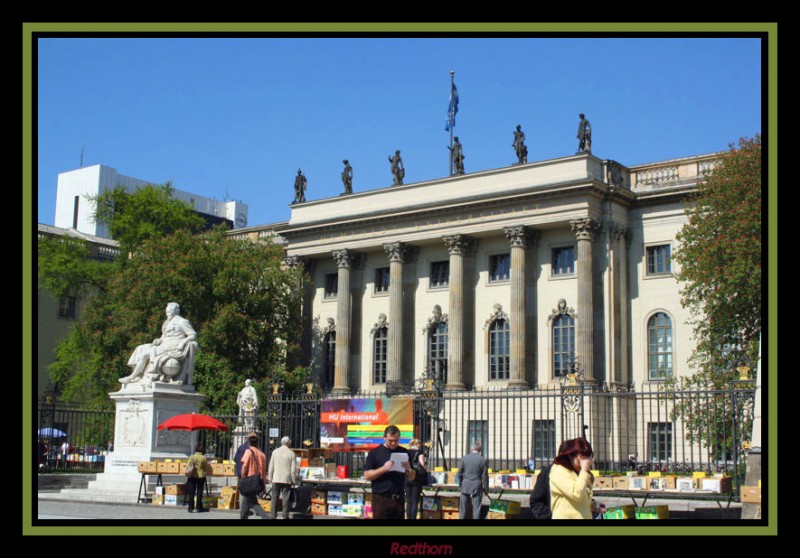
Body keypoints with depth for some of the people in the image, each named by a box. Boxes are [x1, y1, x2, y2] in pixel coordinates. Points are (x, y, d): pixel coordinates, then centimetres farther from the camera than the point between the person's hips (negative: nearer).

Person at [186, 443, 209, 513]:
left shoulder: (192, 457, -6)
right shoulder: (204, 458, -6)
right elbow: (206, 468, 2)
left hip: (192, 476, 0)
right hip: (201, 476, 0)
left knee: (191, 493, 6)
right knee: (199, 492, 8)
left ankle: (191, 508, 4)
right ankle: (198, 508, 9)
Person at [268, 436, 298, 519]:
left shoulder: (275, 452, 3)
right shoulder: (291, 453, -3)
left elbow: (271, 466, 4)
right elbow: (293, 469, -4)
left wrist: (270, 478, 12)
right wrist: (294, 480, 4)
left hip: (276, 479, 2)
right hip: (287, 479, -2)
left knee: (275, 498, 7)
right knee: (285, 498, 2)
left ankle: (273, 516, 8)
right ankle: (285, 516, 2)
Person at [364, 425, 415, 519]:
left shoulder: (404, 452, 9)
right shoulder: (375, 452, 0)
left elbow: (411, 477, 12)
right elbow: (367, 476, -5)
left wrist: (408, 469, -10)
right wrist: (383, 469, -19)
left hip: (399, 499, 3)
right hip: (381, 498, -3)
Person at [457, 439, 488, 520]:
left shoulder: (464, 458, -2)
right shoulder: (482, 460, -9)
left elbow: (459, 473, 3)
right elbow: (485, 476, -7)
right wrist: (486, 488, 3)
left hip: (465, 486, 2)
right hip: (476, 486, -2)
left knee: (463, 507, 10)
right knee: (476, 507, 2)